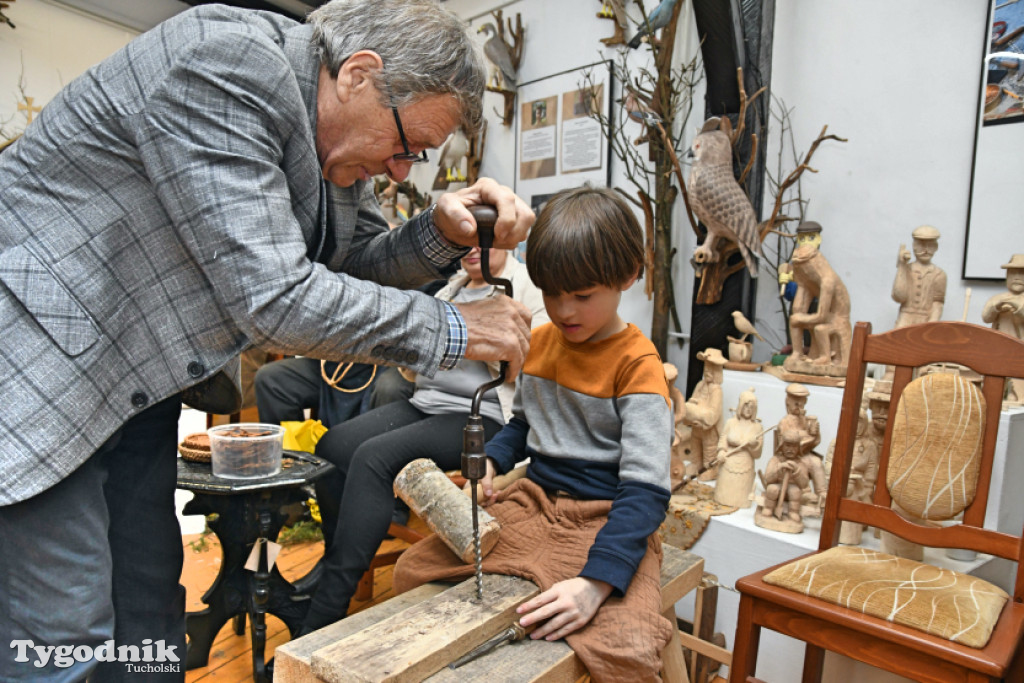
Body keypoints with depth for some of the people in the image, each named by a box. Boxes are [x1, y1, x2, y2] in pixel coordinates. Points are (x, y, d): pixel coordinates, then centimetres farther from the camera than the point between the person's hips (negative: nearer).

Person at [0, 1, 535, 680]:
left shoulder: (330, 124, 0)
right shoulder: (223, 63, -26)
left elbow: (361, 260, 8)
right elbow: (275, 301, -32)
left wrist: (445, 233, -13)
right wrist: (454, 329, -23)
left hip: (137, 377, 8)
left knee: (149, 604, 15)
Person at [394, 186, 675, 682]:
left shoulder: (636, 363, -15)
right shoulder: (539, 341, 7)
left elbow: (646, 490, -20)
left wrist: (595, 582, -31)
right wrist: (490, 462, -1)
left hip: (604, 519, -6)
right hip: (533, 502, 6)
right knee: (412, 570, -2)